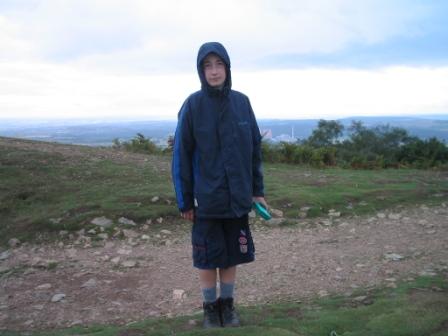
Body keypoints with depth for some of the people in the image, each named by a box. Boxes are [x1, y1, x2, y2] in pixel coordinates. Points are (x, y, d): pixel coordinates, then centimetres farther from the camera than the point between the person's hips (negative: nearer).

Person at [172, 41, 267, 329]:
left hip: (237, 198, 3)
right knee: (208, 258, 10)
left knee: (232, 256, 14)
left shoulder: (242, 102, 0)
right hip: (206, 200, -2)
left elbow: (255, 149, 6)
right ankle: (211, 307, 30)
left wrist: (257, 190, 6)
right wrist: (185, 201, -6)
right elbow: (182, 155, -7)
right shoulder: (193, 105, -9)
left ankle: (228, 304, 33)